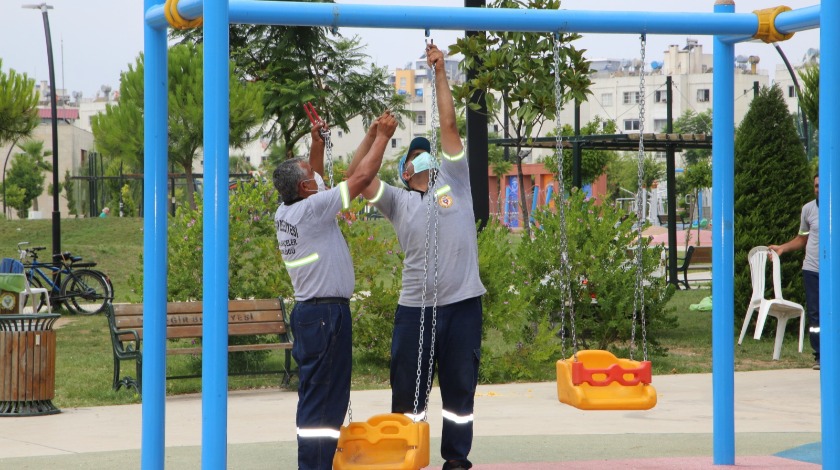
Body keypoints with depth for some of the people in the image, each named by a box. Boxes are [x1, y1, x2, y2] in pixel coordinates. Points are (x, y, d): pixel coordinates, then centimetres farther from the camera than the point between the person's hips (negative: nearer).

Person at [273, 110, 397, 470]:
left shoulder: (285, 213, 7)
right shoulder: (311, 210, -16)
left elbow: (311, 182, 29)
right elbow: (362, 177, -13)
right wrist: (382, 136, -2)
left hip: (309, 311, 9)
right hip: (326, 312, -9)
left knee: (317, 392, 13)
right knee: (322, 393, -8)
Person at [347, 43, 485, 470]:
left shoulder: (454, 182, 11)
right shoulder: (399, 202, 11)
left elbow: (449, 126, 4)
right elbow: (355, 178, -2)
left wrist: (440, 74, 1)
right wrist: (374, 135, -8)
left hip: (462, 303, 0)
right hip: (415, 307, 0)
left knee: (460, 387, 6)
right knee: (407, 390, 3)